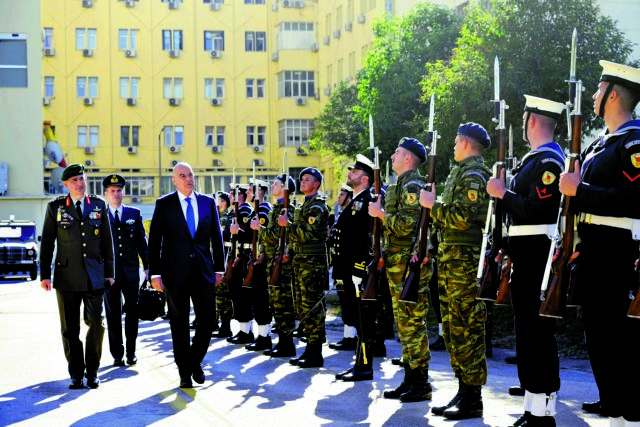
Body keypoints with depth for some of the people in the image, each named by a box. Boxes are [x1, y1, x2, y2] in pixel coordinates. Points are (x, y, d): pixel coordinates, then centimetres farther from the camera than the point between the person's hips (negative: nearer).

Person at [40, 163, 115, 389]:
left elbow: (107, 242, 11)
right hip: (66, 277, -1)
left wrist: (109, 273, 9)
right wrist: (45, 274, 1)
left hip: (94, 276, 1)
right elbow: (47, 242, 5)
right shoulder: (55, 207, 4)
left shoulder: (99, 206, 8)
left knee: (97, 324, -5)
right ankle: (76, 374, 14)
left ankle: (92, 372, 12)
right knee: (70, 329, 3)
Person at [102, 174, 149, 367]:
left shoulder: (134, 214, 9)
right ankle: (117, 354, 12)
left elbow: (141, 242, 10)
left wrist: (147, 266, 4)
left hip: (131, 271, 1)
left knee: (132, 312, 2)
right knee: (113, 315, 4)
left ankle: (131, 352, 14)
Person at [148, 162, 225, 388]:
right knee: (179, 324, 4)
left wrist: (219, 268, 8)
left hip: (203, 272, 2)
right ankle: (184, 371, 15)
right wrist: (155, 273, -6)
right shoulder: (164, 204, 1)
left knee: (208, 319, -2)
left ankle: (195, 361, 20)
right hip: (175, 273, -2)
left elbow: (216, 237, 12)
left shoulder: (208, 202, 9)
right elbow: (154, 241, 0)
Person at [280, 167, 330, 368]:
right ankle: (310, 349, 19)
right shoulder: (304, 205, 20)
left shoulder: (317, 206, -11)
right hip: (301, 261, 10)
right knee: (302, 306, 12)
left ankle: (315, 354, -5)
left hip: (313, 262, -10)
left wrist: (288, 224, -14)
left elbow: (308, 234, -21)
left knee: (311, 307, -8)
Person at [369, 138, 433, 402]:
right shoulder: (400, 185, 19)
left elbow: (406, 225, -22)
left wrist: (381, 213, -12)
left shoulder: (412, 185, -13)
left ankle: (421, 385, -3)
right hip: (398, 264, 11)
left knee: (414, 322, -7)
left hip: (410, 263, -11)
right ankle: (410, 380, 18)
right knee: (405, 323, 12)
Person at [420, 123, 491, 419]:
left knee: (466, 329, -7)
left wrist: (433, 205, -11)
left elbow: (463, 217, -21)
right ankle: (463, 391, 19)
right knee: (454, 328, 12)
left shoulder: (474, 174, -10)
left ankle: (472, 400, -3)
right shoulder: (461, 173, 21)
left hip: (465, 261, -10)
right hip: (451, 259, 10)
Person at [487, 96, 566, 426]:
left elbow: (535, 210, -22)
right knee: (525, 330, 13)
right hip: (524, 255, 11)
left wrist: (503, 193, -13)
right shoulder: (533, 159, 19)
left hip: (537, 256, -11)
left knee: (538, 330, -7)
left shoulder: (549, 160, -13)